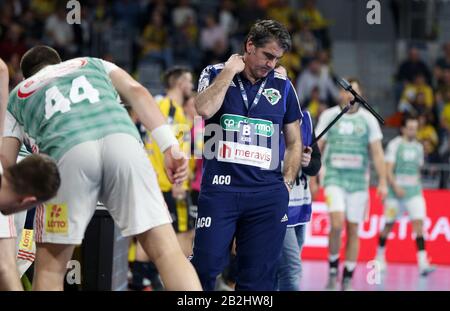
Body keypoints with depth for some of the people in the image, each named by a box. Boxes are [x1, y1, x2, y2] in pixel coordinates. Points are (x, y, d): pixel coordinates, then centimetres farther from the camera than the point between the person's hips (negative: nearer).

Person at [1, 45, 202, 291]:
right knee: (167, 252, 1)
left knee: (50, 268, 11)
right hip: (123, 139, 1)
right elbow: (136, 91, 18)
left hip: (68, 151, -1)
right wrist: (170, 146, 10)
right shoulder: (93, 64, 38)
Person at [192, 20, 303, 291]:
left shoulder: (282, 86, 13)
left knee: (258, 278, 1)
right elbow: (204, 109, -15)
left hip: (268, 195, 2)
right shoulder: (215, 74, 7)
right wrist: (231, 70, -7)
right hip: (220, 188, -2)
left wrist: (286, 184, 7)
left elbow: (294, 142, 19)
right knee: (205, 267, -10)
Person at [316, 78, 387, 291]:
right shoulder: (328, 116, 4)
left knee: (353, 231, 2)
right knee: (337, 224, -19)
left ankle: (347, 280, 11)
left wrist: (382, 182, -4)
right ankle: (333, 268, 1)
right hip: (334, 178, -1)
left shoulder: (368, 119, 4)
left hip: (358, 181, 1)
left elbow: (377, 153, 3)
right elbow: (318, 149, 10)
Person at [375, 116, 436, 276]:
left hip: (414, 191, 4)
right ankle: (380, 257, 28)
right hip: (396, 191, -4)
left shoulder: (418, 147, 11)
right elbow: (388, 170, -10)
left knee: (419, 222, -11)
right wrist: (396, 187, -21)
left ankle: (423, 263, -18)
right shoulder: (395, 145, -5)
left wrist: (417, 186, 15)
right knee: (389, 225, 6)